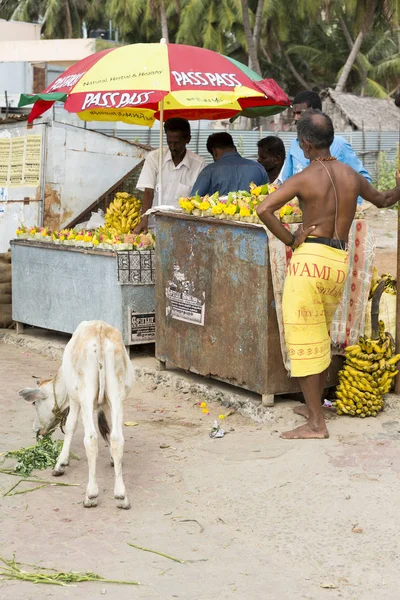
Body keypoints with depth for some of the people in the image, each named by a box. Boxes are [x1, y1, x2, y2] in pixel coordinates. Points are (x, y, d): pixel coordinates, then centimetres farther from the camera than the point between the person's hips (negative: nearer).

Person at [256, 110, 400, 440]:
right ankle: (314, 406, 34)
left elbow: (263, 209, -23)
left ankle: (316, 424, 0)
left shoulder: (303, 179, -9)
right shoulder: (353, 176, 8)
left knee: (304, 341, -1)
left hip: (310, 258, -6)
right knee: (321, 337, 22)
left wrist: (289, 239, -9)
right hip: (339, 263, 6)